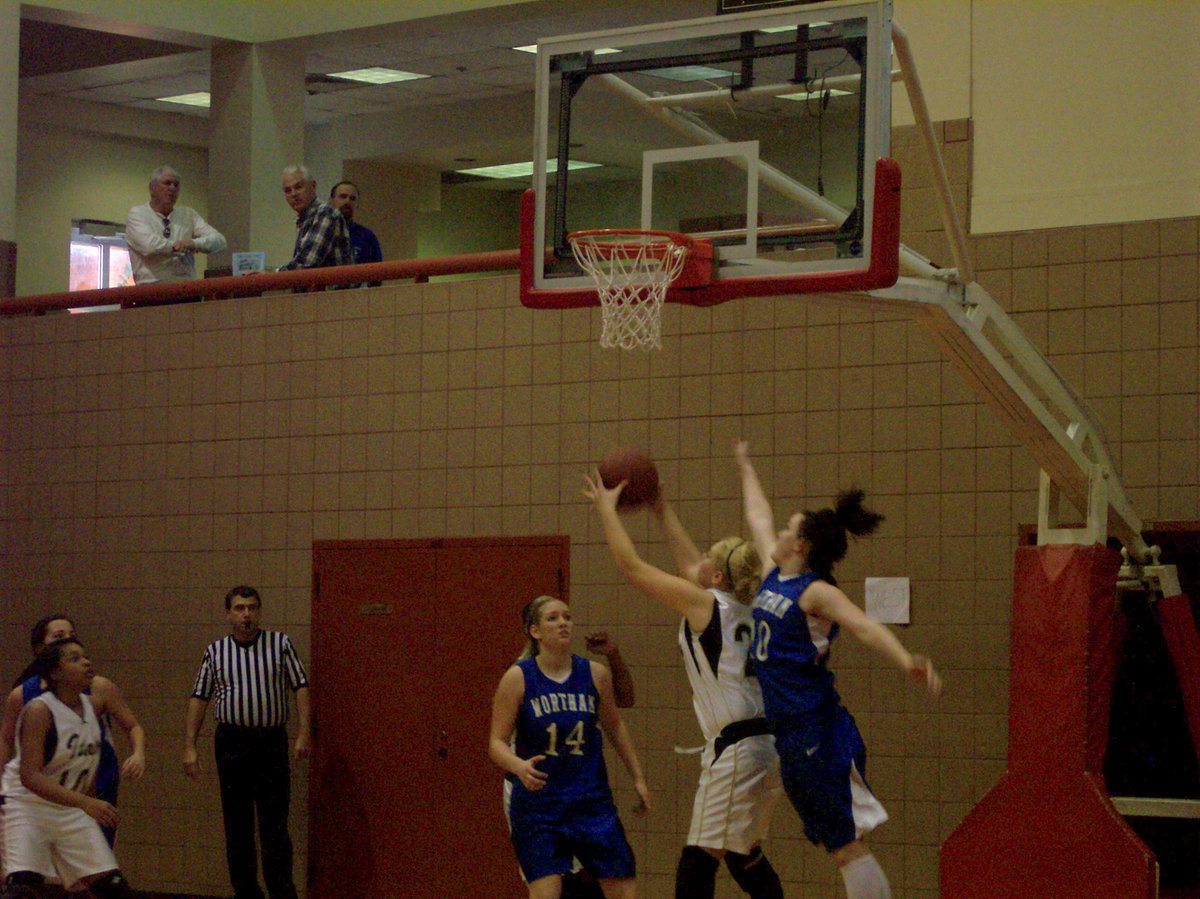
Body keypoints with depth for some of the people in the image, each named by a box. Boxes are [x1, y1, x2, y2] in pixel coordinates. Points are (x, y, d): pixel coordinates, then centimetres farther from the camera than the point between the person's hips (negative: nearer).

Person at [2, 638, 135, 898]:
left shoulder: (91, 706, 2)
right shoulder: (39, 711, -20)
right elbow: (29, 776, -28)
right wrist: (85, 803, -35)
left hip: (72, 810, 7)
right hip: (27, 805, -7)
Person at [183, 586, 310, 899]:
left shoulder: (280, 644, 5)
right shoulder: (215, 651, 8)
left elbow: (301, 686, 3)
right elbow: (199, 698, 9)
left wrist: (303, 732, -7)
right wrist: (189, 747, 3)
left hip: (272, 742, -2)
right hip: (231, 741, 2)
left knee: (274, 824, -5)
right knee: (237, 826, 5)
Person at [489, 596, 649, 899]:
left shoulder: (595, 674, 2)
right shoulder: (518, 678, -6)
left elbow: (614, 727, 18)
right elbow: (497, 742, -7)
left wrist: (638, 778, 18)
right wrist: (520, 767, -27)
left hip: (591, 800, 4)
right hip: (537, 802, -3)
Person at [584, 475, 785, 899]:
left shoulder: (703, 603, -7)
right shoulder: (744, 608, 15)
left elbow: (631, 566, -1)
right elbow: (689, 566, 32)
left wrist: (606, 508, 11)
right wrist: (663, 511, 39)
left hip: (736, 749, -9)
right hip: (769, 748, 9)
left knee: (698, 862, -9)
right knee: (745, 857, 20)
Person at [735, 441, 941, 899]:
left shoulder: (817, 593, -11)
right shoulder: (774, 575, 12)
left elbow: (866, 627, -28)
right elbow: (758, 517, 28)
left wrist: (906, 662, -46)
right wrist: (745, 467, 44)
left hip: (819, 732, -8)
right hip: (790, 732, 8)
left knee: (847, 844, -10)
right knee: (837, 844, 7)